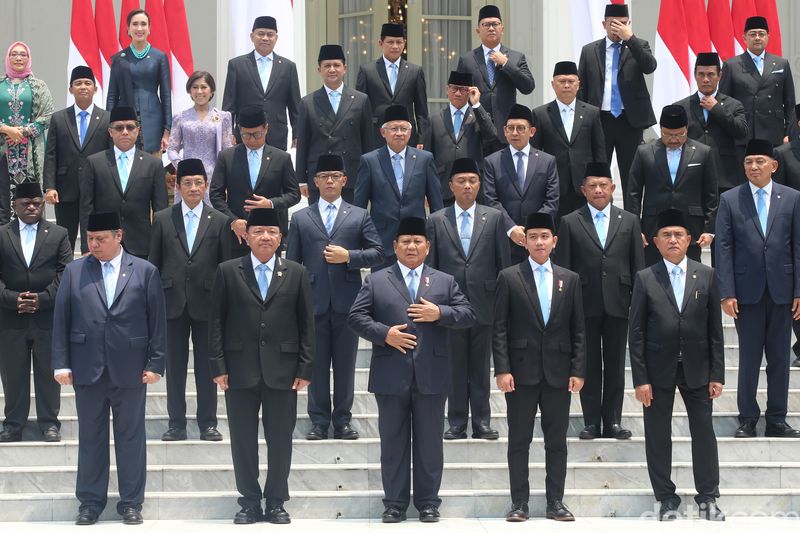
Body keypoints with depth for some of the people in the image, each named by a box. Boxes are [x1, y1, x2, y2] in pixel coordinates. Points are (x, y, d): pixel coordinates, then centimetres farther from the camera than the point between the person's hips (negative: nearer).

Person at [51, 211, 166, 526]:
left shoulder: (145, 272, 1)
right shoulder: (74, 272, 5)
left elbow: (157, 321, 1)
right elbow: (61, 320, 4)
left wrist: (155, 364, -4)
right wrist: (61, 363, -2)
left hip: (130, 370, -1)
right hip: (87, 369, 1)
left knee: (131, 437, 6)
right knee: (90, 437, 8)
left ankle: (131, 502, 15)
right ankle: (91, 501, 18)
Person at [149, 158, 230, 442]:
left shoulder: (219, 221, 4)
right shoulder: (162, 219, 5)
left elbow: (226, 265, 4)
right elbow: (153, 262, 6)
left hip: (206, 302, 0)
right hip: (173, 302, 1)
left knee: (206, 366, 5)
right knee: (175, 365, 5)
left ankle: (208, 423, 12)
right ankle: (177, 424, 13)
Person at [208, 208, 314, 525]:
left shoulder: (296, 274, 7)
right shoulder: (228, 272, 4)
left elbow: (306, 324, 5)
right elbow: (216, 322, 2)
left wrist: (305, 368, -2)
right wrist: (218, 366, -5)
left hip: (283, 371, 0)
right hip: (240, 371, 0)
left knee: (280, 440, 4)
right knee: (243, 440, 4)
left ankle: (276, 502, 15)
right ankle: (250, 502, 14)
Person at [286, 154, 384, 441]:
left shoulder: (360, 216, 10)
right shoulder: (301, 218, 10)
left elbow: (377, 253, 4)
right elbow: (292, 263, 8)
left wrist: (349, 256, -11)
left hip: (347, 302, 0)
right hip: (314, 302, 0)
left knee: (345, 365, 4)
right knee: (316, 365, 4)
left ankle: (342, 420, 12)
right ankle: (319, 421, 11)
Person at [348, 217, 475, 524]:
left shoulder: (445, 282, 13)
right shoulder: (376, 281, 9)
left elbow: (468, 314, 6)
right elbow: (356, 317, 2)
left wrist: (440, 313, -11)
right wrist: (384, 333, -12)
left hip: (432, 377, 1)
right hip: (391, 376, -1)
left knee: (429, 443, 4)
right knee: (393, 443, 4)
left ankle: (428, 502, 12)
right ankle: (395, 503, 10)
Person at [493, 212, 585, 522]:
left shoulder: (570, 279, 10)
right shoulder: (509, 277, 2)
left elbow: (578, 330, 8)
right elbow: (499, 328, -1)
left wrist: (578, 370, 0)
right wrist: (502, 369, -9)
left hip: (558, 372, 2)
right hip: (521, 371, -2)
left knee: (557, 441, 4)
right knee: (519, 440, 2)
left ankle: (555, 502, 10)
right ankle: (519, 503, 7)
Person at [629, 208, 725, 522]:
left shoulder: (706, 276, 3)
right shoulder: (645, 279, -1)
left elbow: (715, 329, 4)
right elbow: (636, 333, -2)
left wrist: (717, 374, -1)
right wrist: (640, 378, -8)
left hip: (696, 368, 1)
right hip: (658, 369, -1)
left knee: (704, 432, 4)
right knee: (658, 436, 4)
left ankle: (708, 497, 15)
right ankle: (666, 498, 15)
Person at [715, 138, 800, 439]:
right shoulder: (730, 200, 2)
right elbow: (723, 249, 0)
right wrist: (726, 293, -7)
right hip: (747, 291, -1)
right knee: (749, 358, 3)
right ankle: (748, 419, 12)